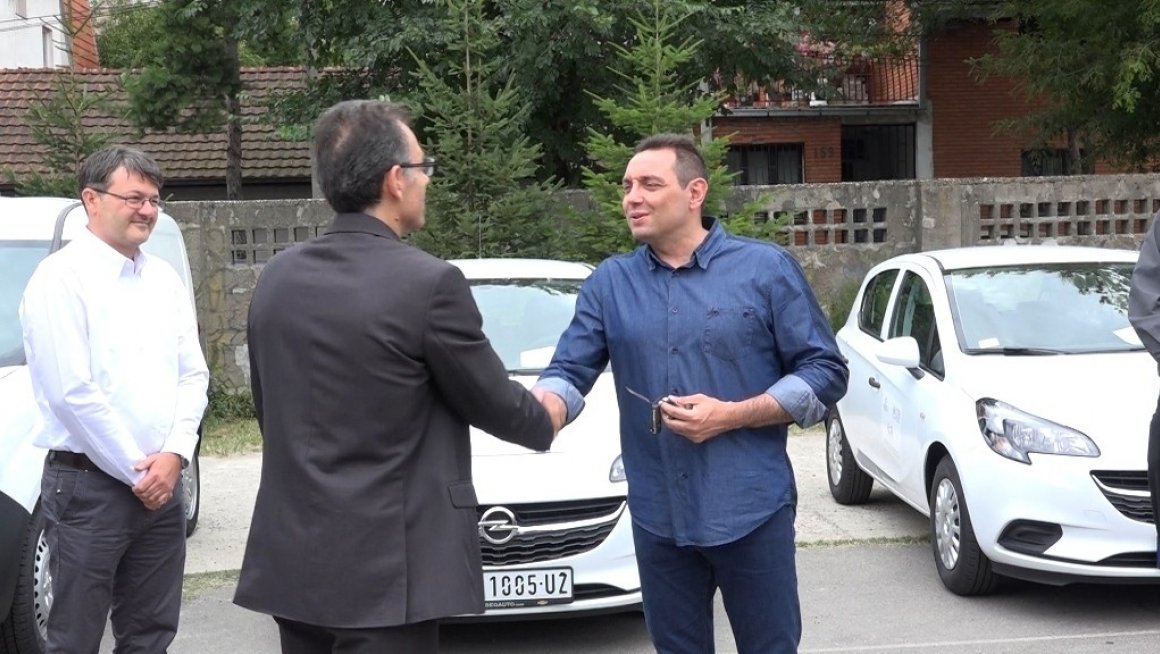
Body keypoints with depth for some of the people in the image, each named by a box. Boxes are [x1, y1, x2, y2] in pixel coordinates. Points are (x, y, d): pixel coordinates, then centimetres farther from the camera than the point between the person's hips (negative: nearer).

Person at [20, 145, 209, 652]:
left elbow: (192, 374, 10)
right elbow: (72, 392, -16)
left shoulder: (164, 279, 10)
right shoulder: (61, 278, -10)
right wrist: (135, 472, -12)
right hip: (88, 485, -6)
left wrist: (174, 455, -5)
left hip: (161, 483, 6)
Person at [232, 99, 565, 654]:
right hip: (383, 570, -7)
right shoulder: (428, 282, -15)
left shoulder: (275, 278, 5)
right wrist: (548, 416, 18)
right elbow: (494, 406, -3)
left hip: (293, 558, 7)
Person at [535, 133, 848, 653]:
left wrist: (731, 416, -14)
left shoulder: (766, 269, -2)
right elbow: (569, 372, 1)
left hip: (750, 509, -3)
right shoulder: (609, 283, 7)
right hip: (657, 517, 3)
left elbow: (825, 372, -3)